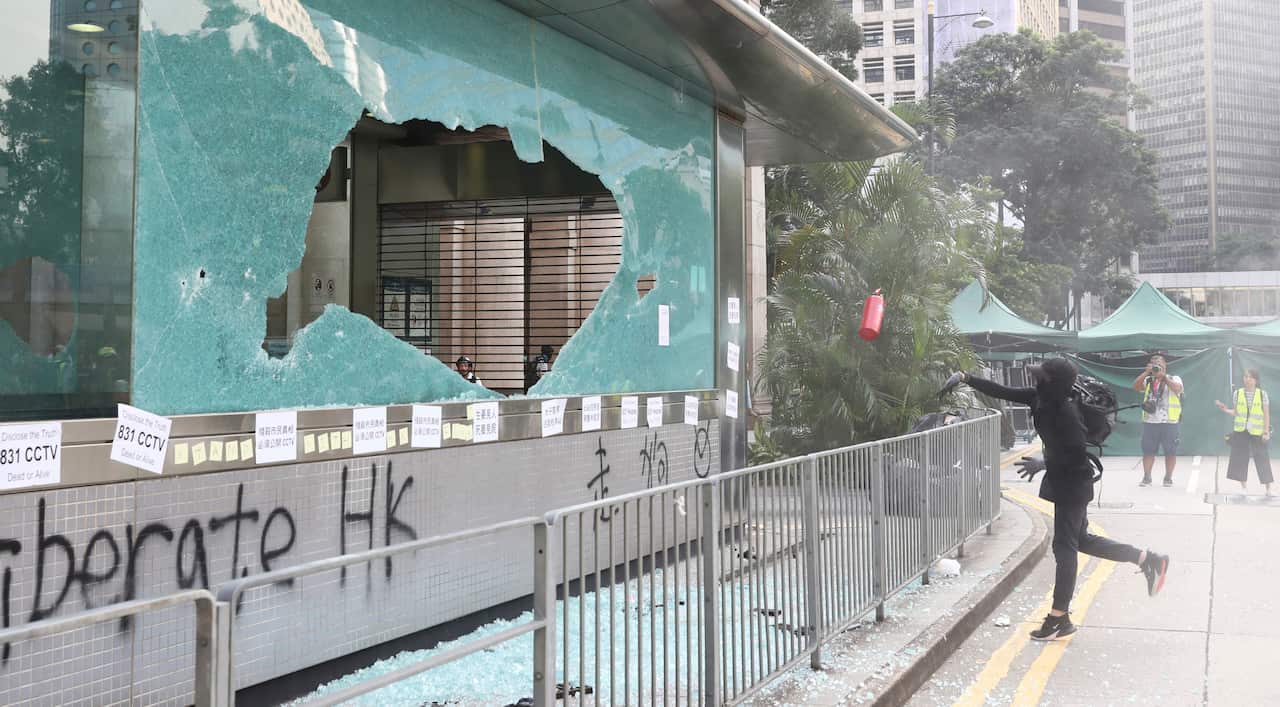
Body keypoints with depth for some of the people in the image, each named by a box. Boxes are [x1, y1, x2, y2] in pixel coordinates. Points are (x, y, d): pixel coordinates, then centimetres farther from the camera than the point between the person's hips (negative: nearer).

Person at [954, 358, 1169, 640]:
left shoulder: (1066, 413, -27)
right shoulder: (1039, 398, -3)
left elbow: (1076, 454, -24)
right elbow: (1002, 392, 5)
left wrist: (1043, 465, -23)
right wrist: (968, 379, 1)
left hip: (1073, 484, -9)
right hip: (1062, 480, 9)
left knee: (1064, 546, -2)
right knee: (1080, 539, 19)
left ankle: (1059, 618, 6)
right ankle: (1147, 559, 29)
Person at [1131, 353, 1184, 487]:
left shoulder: (1174, 379, 5)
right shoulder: (1147, 380, 12)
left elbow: (1177, 388, -16)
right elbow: (1136, 386, -5)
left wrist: (1163, 376, -19)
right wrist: (1146, 372, -13)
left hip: (1170, 422, -2)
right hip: (1150, 422, 2)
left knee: (1170, 451, 2)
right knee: (1148, 450, 1)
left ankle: (1168, 477, 11)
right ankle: (1146, 477, 5)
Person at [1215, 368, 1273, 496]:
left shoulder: (1262, 394, -3)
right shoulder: (1238, 393, 3)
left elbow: (1266, 414, -1)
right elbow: (1236, 413, 8)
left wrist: (1266, 431, -6)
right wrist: (1224, 409, -9)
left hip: (1257, 432, -3)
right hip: (1240, 432, 3)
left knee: (1262, 459, -3)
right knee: (1239, 459, 5)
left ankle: (1269, 489, 3)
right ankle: (1244, 488, 16)